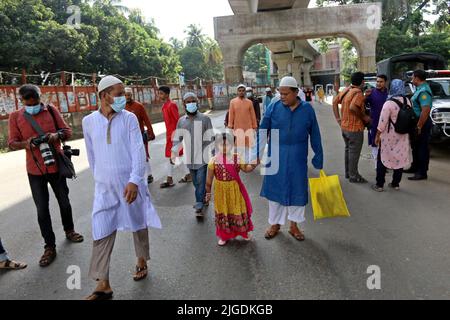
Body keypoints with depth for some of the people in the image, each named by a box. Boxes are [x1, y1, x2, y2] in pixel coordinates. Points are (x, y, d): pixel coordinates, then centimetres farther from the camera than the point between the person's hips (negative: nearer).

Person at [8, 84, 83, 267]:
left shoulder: (51, 110, -2)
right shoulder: (15, 117, -2)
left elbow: (67, 131, 1)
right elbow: (12, 143, 0)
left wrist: (57, 135, -20)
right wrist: (25, 143, -21)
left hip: (56, 166, 1)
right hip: (35, 171, 0)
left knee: (64, 202, 15)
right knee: (42, 209, 3)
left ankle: (69, 231, 39)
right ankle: (50, 247, 15)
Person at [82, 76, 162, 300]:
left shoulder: (129, 118, -6)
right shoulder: (89, 121, 1)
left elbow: (138, 151, -12)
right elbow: (92, 155, 12)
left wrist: (134, 181, -21)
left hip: (131, 183, -1)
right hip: (105, 186, 2)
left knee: (138, 224, 14)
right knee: (102, 233, 0)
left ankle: (142, 262, 38)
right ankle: (103, 285, 10)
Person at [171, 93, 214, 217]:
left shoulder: (205, 119, -4)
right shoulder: (181, 121, 6)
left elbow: (210, 138, -3)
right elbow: (177, 138, 10)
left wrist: (212, 154, -7)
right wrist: (174, 152, -3)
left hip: (202, 157, -4)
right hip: (190, 158, 4)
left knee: (201, 181, -5)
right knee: (196, 182, 14)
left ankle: (199, 206, 0)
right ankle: (202, 200, 31)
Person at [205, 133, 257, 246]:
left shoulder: (237, 158, -7)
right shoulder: (214, 160, -11)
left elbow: (246, 169, 3)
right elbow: (209, 179, -3)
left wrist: (253, 165, -17)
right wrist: (208, 192, 2)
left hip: (235, 190, 1)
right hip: (221, 191, -1)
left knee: (238, 211, 13)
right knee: (223, 213, 11)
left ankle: (243, 232, 36)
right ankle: (224, 235, 30)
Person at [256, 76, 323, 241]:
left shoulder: (307, 109, -3)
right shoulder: (274, 108, -4)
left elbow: (315, 135, 2)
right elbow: (262, 132, -2)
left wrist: (318, 158, 4)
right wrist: (257, 154, -5)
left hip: (298, 159, 0)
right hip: (276, 157, 0)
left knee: (297, 190, 9)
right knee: (275, 189, 9)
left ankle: (294, 225, 28)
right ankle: (275, 224, 27)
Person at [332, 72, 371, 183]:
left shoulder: (346, 90, 6)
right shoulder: (358, 93, -20)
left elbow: (335, 101, 9)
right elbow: (353, 107, -35)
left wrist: (338, 118, 8)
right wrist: (364, 117, -21)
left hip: (344, 126, 9)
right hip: (355, 128, -9)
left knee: (348, 149, 20)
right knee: (354, 152, 3)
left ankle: (348, 172, 31)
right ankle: (353, 176, 13)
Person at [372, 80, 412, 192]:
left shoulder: (389, 103, -18)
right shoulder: (408, 101, 1)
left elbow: (382, 122, -18)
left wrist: (377, 135, -10)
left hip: (389, 136, -5)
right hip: (403, 136, 5)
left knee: (382, 159, 6)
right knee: (400, 158, 13)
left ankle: (379, 185, 9)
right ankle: (396, 184, 21)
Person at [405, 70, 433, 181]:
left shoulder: (424, 91, -21)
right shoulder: (420, 89, 11)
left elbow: (425, 111, -29)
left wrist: (419, 126, -27)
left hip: (422, 123, -10)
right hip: (417, 122, 10)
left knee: (422, 148, -3)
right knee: (416, 147, 20)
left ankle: (422, 173, 5)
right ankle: (415, 167, 34)